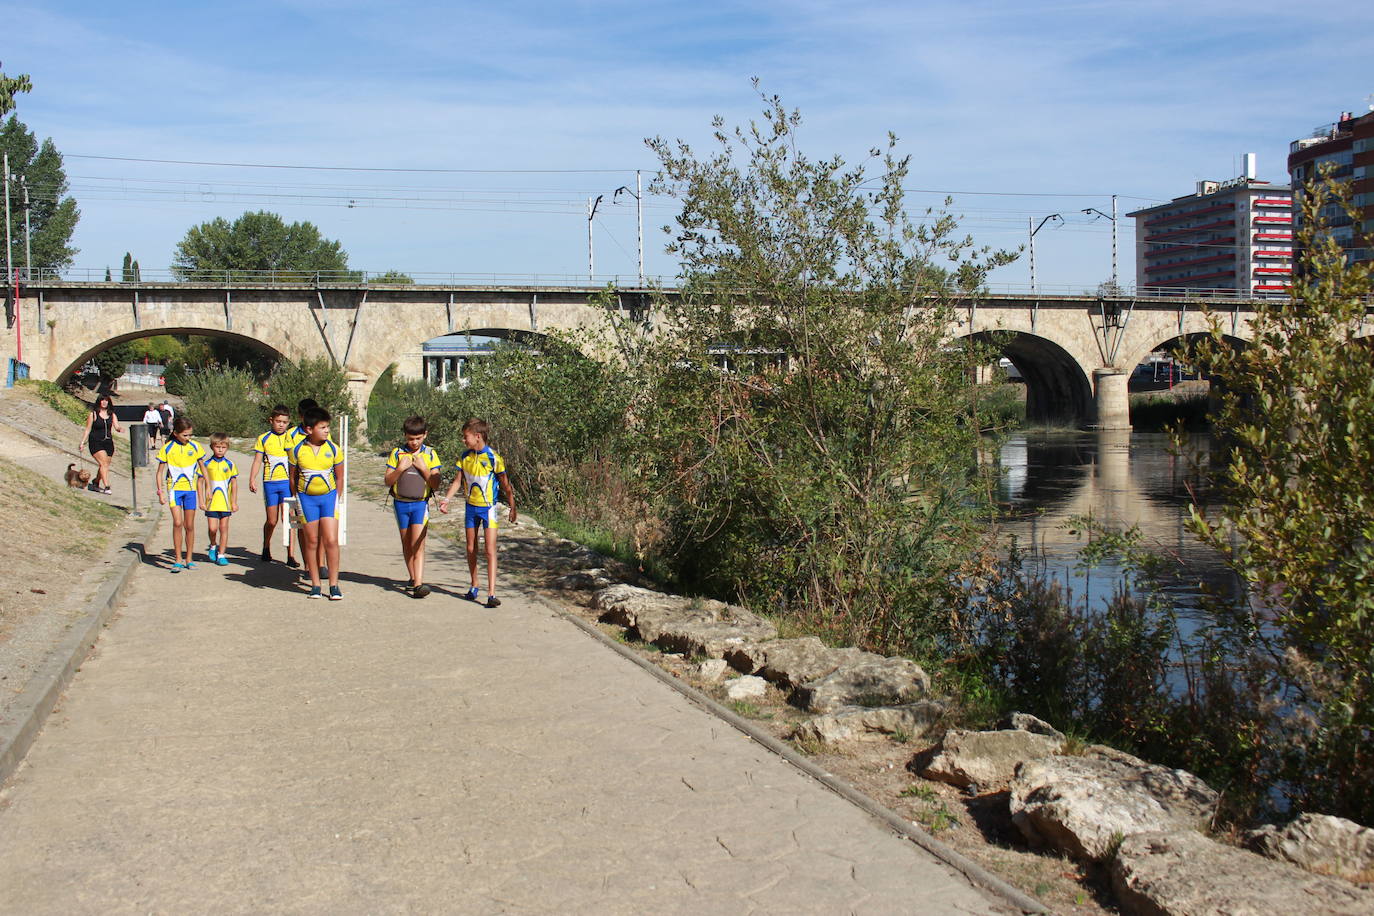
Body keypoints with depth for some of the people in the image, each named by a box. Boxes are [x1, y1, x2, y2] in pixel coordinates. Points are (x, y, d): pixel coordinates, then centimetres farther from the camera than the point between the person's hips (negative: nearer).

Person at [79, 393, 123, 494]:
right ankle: (106, 486, -21)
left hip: (108, 443, 4)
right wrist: (82, 442, -1)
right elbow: (88, 429, 3)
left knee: (104, 466, 9)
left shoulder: (112, 414, 9)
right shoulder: (93, 414, 0)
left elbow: (116, 427, 0)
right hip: (96, 443, -4)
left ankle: (95, 483, 31)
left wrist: (120, 429, -23)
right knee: (104, 464, -18)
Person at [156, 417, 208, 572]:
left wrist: (202, 494, 9)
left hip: (191, 489, 2)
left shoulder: (195, 447, 1)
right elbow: (160, 472, 2)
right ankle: (178, 560, -8)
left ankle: (188, 559, 17)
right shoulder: (167, 448, -5)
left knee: (189, 525, 5)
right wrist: (160, 492, -5)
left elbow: (203, 470, 10)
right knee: (177, 523, -14)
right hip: (175, 488, -2)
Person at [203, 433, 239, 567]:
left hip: (225, 502, 0)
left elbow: (234, 484, 5)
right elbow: (202, 482, 6)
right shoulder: (207, 463, 1)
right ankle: (213, 546, 25)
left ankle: (221, 555, 12)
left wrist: (234, 502, 2)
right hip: (211, 503, 0)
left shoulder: (230, 464, 1)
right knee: (212, 528, -4)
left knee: (223, 528, 3)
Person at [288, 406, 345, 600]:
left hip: (328, 496, 0)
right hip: (306, 497, 0)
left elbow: (339, 477, 5)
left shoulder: (334, 449, -4)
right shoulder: (297, 450, -5)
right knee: (311, 541, 6)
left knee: (331, 541, -7)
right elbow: (293, 477, 6)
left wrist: (335, 498, 6)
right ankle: (315, 584, 14)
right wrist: (298, 499, 9)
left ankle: (334, 585, 0)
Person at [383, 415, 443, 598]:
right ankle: (413, 579, 25)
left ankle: (418, 584, -19)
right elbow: (387, 481, 2)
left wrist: (423, 468, -15)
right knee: (407, 544, 11)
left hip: (421, 503, -2)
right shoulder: (397, 453, 2)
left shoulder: (430, 455, 0)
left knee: (418, 544, -12)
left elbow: (435, 485, -2)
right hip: (400, 503, 2)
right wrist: (400, 469, -14)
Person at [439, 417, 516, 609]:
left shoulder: (493, 458, -14)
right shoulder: (465, 457, 1)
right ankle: (474, 586, 29)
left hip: (488, 508, -5)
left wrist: (512, 507, -3)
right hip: (471, 507, 5)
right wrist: (446, 499, -6)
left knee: (490, 551, -9)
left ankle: (491, 594, -12)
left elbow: (505, 485, -6)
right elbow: (457, 480, 7)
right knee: (471, 549, 13)